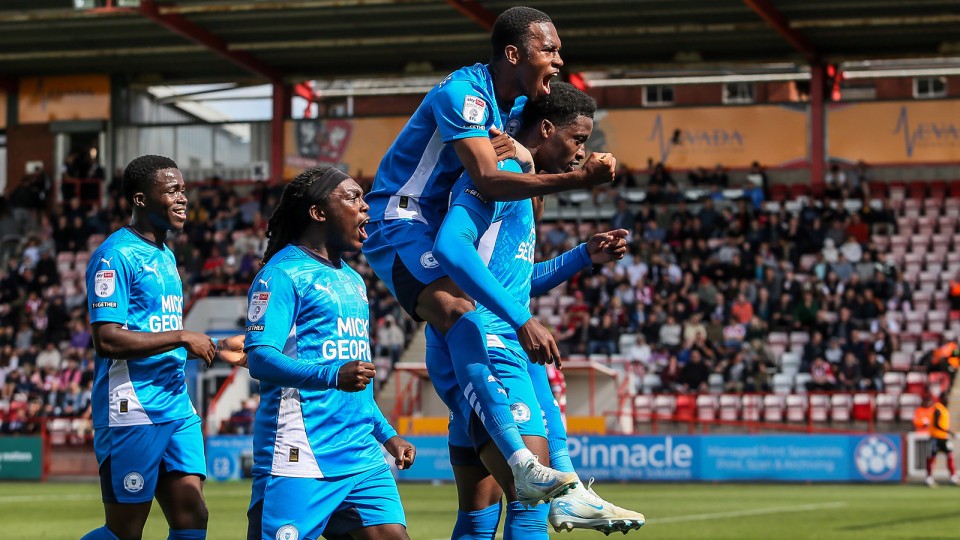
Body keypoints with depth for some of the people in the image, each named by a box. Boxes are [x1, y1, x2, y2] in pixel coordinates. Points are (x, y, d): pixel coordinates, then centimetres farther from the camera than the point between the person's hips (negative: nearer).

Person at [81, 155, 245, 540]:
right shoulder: (115, 255, -11)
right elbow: (108, 338, -21)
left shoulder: (165, 256, 18)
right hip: (132, 412, -9)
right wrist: (183, 338, -18)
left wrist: (217, 348, 14)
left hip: (177, 408, 9)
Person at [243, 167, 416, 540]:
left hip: (362, 454, 8)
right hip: (302, 454, -8)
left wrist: (387, 435, 27)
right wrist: (333, 376, -29)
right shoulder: (283, 273, -5)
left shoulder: (352, 281, 23)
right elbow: (259, 358, -16)